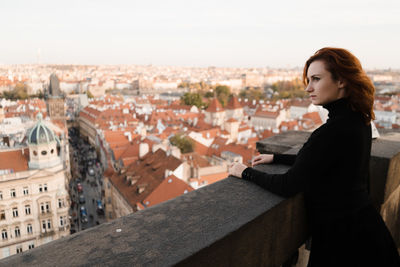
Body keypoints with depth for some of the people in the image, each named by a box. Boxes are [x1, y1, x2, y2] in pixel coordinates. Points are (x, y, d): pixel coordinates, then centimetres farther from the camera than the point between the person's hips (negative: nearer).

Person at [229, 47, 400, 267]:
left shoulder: (334, 131, -29)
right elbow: (315, 161, 11)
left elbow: (288, 186, -24)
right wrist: (275, 158, 11)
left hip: (342, 235, -8)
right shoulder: (357, 119, 0)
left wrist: (246, 172, -11)